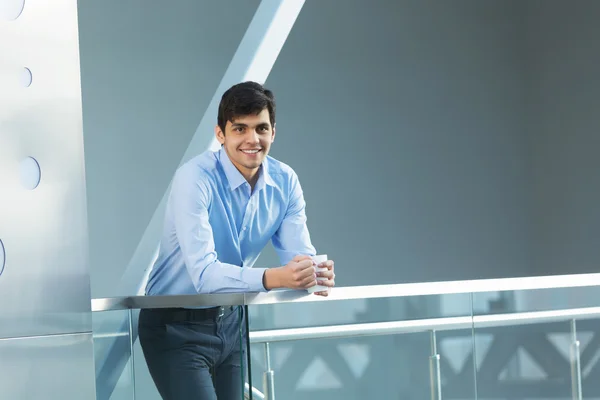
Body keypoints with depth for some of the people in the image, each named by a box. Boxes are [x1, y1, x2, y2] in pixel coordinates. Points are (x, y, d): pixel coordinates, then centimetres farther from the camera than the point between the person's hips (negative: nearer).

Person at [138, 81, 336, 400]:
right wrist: (274, 278, -48)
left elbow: (300, 255, -9)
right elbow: (203, 273, -33)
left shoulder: (285, 182, -6)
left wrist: (317, 274, -34)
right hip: (176, 326, -6)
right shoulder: (195, 178, -24)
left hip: (231, 321, 6)